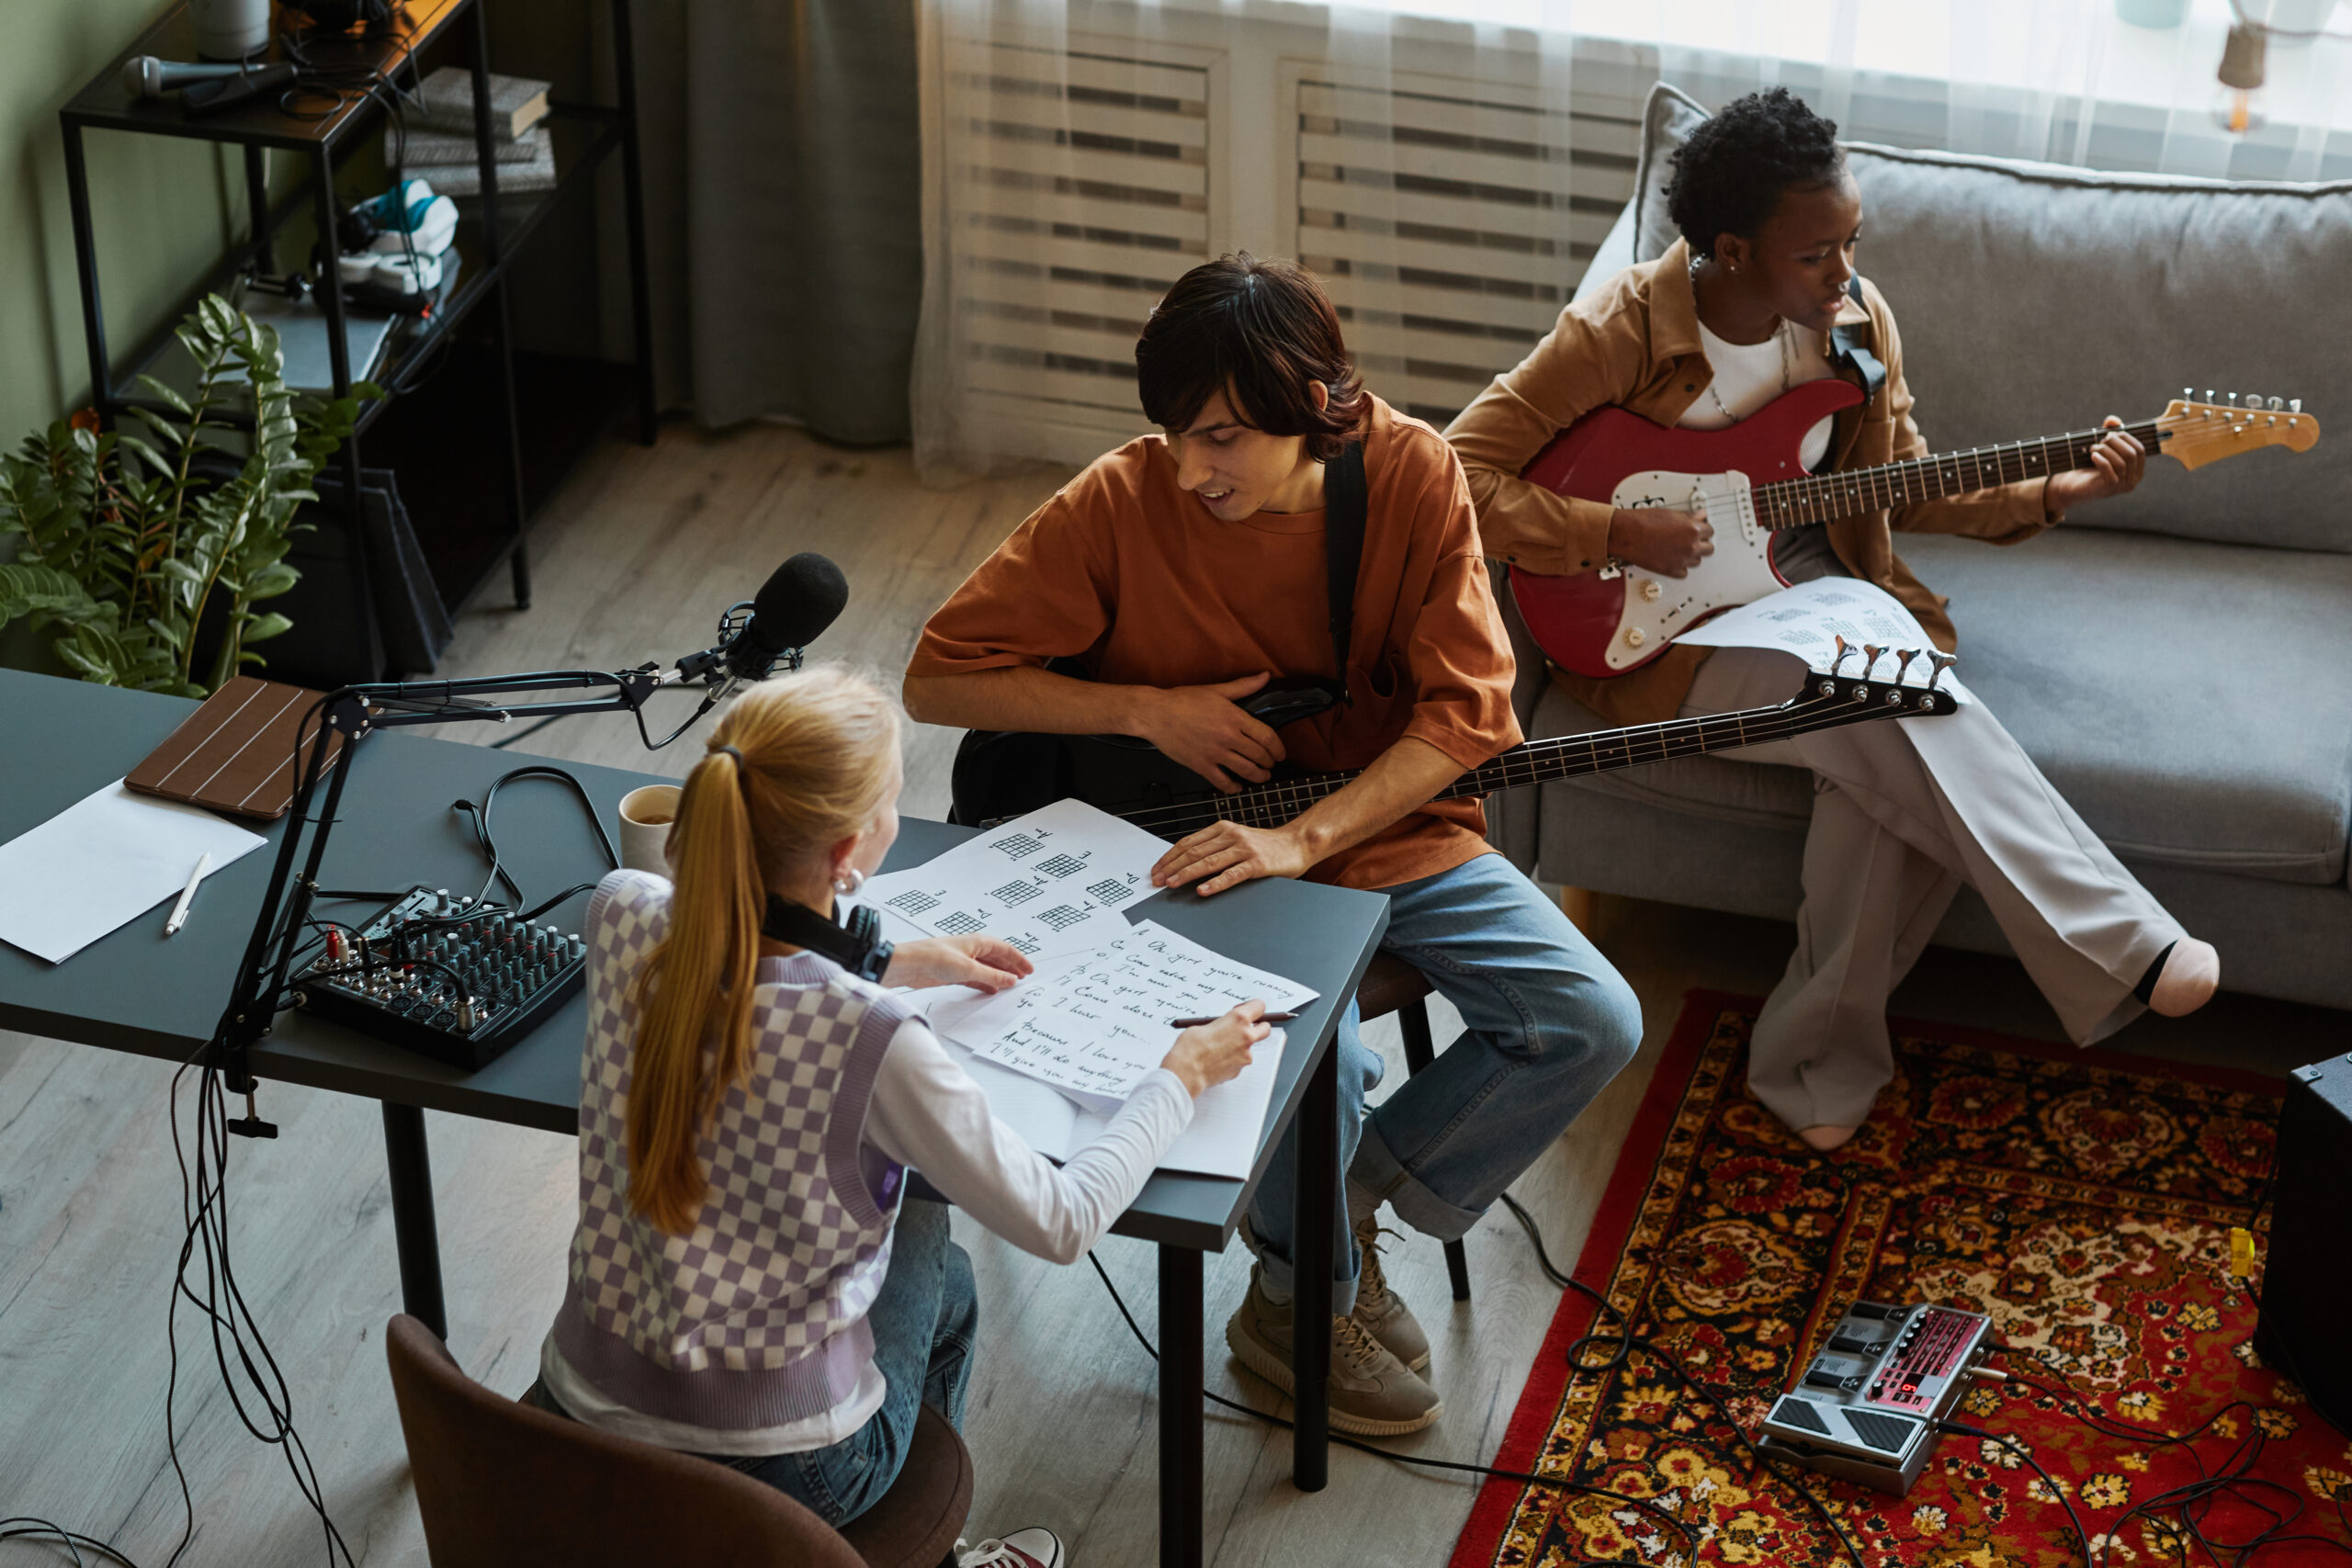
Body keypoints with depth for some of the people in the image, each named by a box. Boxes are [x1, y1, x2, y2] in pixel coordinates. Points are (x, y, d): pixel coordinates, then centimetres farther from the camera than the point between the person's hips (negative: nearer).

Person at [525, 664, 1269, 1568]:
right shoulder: (872, 1040, -29)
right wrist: (1182, 1076, 0)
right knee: (928, 1252, 26)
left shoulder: (622, 917, -13)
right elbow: (1060, 1225, -15)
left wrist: (899, 963, 20)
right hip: (780, 1469, -5)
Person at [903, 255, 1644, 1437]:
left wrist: (1305, 839, -28)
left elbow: (1464, 709, -15)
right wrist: (1149, 709, -19)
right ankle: (1299, 1301, 4)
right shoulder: (1121, 505, -16)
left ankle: (1355, 1197, 10)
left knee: (1593, 1024, -11)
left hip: (1390, 823, 3)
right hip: (1214, 853, -3)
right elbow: (938, 678, -11)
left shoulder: (1411, 476, -11)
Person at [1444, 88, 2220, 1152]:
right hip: (1673, 630, -5)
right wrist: (1615, 533, -23)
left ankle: (1817, 1053, -13)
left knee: (1892, 766, -29)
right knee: (1903, 718, -31)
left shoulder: (1854, 319, 0)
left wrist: (2056, 494, -2)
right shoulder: (1622, 334, -17)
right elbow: (1464, 473, -15)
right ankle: (2122, 955, -26)